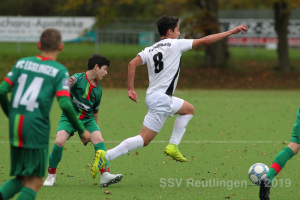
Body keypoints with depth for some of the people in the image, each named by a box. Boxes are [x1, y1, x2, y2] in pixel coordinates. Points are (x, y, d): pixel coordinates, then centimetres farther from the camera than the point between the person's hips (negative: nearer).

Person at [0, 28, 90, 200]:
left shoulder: (22, 63, 12)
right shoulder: (60, 71, -1)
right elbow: (65, 104, -12)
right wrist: (81, 130, 0)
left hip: (15, 127, 5)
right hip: (37, 128, -5)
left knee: (22, 178, 15)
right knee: (35, 182, 3)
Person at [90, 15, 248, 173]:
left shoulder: (150, 50, 11)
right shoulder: (175, 45, -6)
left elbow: (132, 64, -2)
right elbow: (205, 41, -5)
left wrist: (130, 89, 2)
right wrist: (231, 32, 2)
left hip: (153, 96, 9)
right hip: (161, 100, -9)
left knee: (189, 109, 26)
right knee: (143, 140, -7)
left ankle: (173, 146, 14)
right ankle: (106, 156, -14)